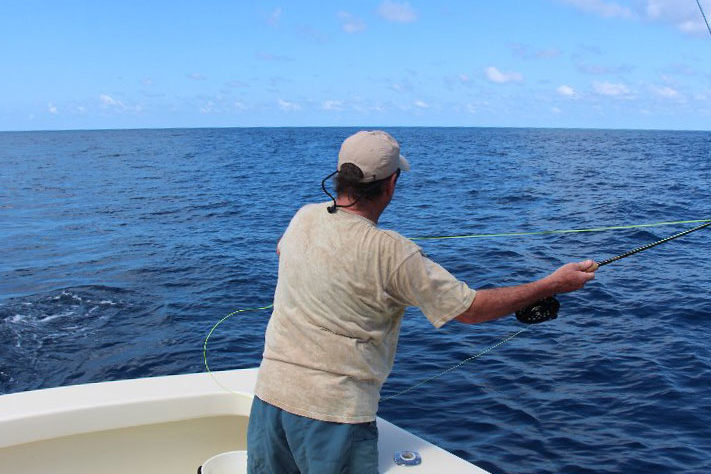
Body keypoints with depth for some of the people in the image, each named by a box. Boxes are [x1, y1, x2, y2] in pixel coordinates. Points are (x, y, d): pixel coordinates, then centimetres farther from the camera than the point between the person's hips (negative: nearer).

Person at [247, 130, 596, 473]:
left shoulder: (303, 218, 0)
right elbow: (470, 309, -11)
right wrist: (553, 284, -2)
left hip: (269, 391, 6)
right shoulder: (390, 253, -18)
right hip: (334, 409, -6)